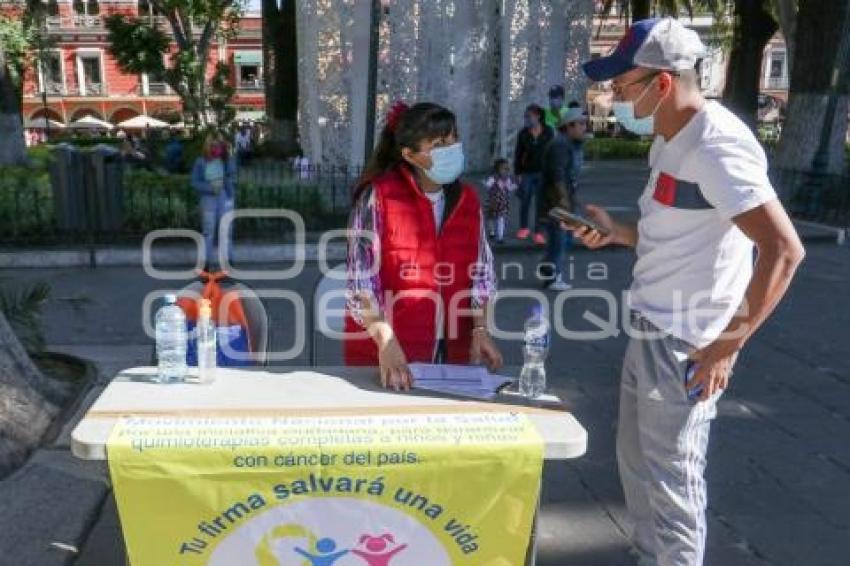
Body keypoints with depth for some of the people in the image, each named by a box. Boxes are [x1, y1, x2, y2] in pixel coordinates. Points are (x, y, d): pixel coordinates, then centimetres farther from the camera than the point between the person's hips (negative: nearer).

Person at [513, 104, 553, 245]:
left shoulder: (548, 132, -1)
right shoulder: (523, 133, 1)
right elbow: (518, 154, 2)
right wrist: (518, 173, -2)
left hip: (543, 172, -1)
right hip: (527, 173, 1)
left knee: (540, 202, 3)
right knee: (525, 201, 4)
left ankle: (538, 232, 10)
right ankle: (523, 227, 24)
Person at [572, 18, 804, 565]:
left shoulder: (716, 144, -19)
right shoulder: (670, 141, 11)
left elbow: (783, 249, -25)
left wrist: (727, 344, -22)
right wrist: (616, 232, 6)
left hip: (685, 346, -10)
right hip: (649, 333, 10)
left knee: (672, 481, 4)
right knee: (638, 464, 21)